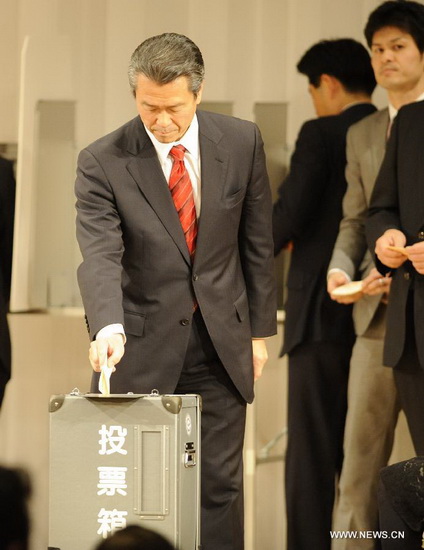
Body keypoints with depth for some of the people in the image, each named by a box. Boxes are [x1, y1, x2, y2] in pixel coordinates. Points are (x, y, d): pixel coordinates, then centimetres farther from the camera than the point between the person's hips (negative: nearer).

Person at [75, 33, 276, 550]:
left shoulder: (241, 142, -2)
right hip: (143, 348, -2)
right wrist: (109, 327, -38)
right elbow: (99, 255, -21)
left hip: (221, 344, 2)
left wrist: (259, 330, 7)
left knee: (220, 483, 4)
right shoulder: (102, 162, -10)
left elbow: (257, 241, 6)